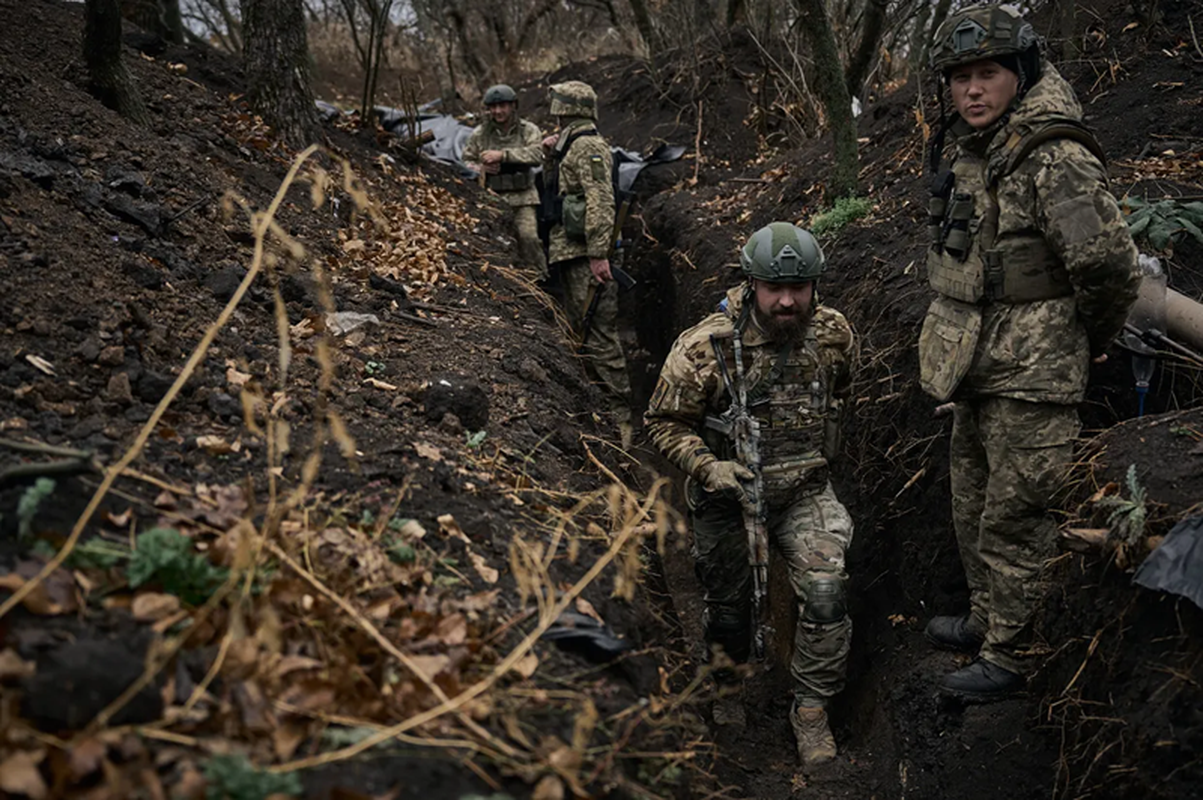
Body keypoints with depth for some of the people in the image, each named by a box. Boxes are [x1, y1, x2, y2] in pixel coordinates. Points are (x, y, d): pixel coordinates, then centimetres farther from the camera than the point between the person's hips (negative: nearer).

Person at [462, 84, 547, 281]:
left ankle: (539, 278, -3)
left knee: (528, 236, -16)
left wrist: (503, 155, -24)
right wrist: (480, 169, -10)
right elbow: (466, 162, 15)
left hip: (522, 198, -2)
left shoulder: (529, 130, 4)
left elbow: (536, 155, -15)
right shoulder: (480, 134, 10)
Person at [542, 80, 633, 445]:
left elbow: (600, 202, -21)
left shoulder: (588, 145, -12)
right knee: (580, 331, 16)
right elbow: (558, 187, 29)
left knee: (598, 335, -12)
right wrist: (552, 156, 13)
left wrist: (599, 254, -26)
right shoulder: (573, 144, 20)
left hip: (586, 257, -11)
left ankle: (619, 419, -11)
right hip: (570, 253, 11)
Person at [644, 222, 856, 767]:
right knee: (730, 605, 15)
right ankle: (727, 688, 47)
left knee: (826, 594, -17)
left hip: (803, 491, 2)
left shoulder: (833, 334, -10)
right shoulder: (705, 348, -22)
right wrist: (706, 466, -26)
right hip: (728, 492, -1)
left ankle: (811, 709, 6)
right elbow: (664, 422, -11)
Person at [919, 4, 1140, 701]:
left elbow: (1109, 264, -26)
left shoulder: (1055, 157, -21)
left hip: (1031, 377, -10)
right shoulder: (976, 149, 9)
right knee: (974, 506, 21)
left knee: (1013, 519, -1)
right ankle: (987, 621, 38)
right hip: (978, 365, 10)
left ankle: (1010, 657, 12)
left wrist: (1092, 339, -9)